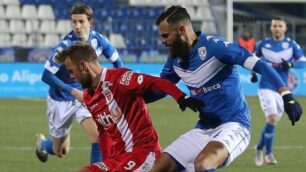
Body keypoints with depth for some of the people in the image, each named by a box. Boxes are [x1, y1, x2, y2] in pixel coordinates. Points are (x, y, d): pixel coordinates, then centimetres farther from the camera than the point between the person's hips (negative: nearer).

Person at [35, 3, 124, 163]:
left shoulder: (98, 40, -12)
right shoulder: (65, 46, -26)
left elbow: (116, 60, 7)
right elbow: (46, 76, -27)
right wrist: (74, 91, -31)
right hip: (61, 100, -3)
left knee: (98, 137, -22)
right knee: (60, 151, 15)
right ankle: (41, 143, 50)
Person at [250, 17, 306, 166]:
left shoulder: (291, 45, 1)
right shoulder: (263, 44, 1)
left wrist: (290, 64, -22)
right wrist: (253, 72, 4)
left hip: (282, 88, 2)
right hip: (266, 87, -2)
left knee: (272, 121, 9)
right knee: (272, 118, -18)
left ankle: (260, 148, 30)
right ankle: (268, 153, -9)